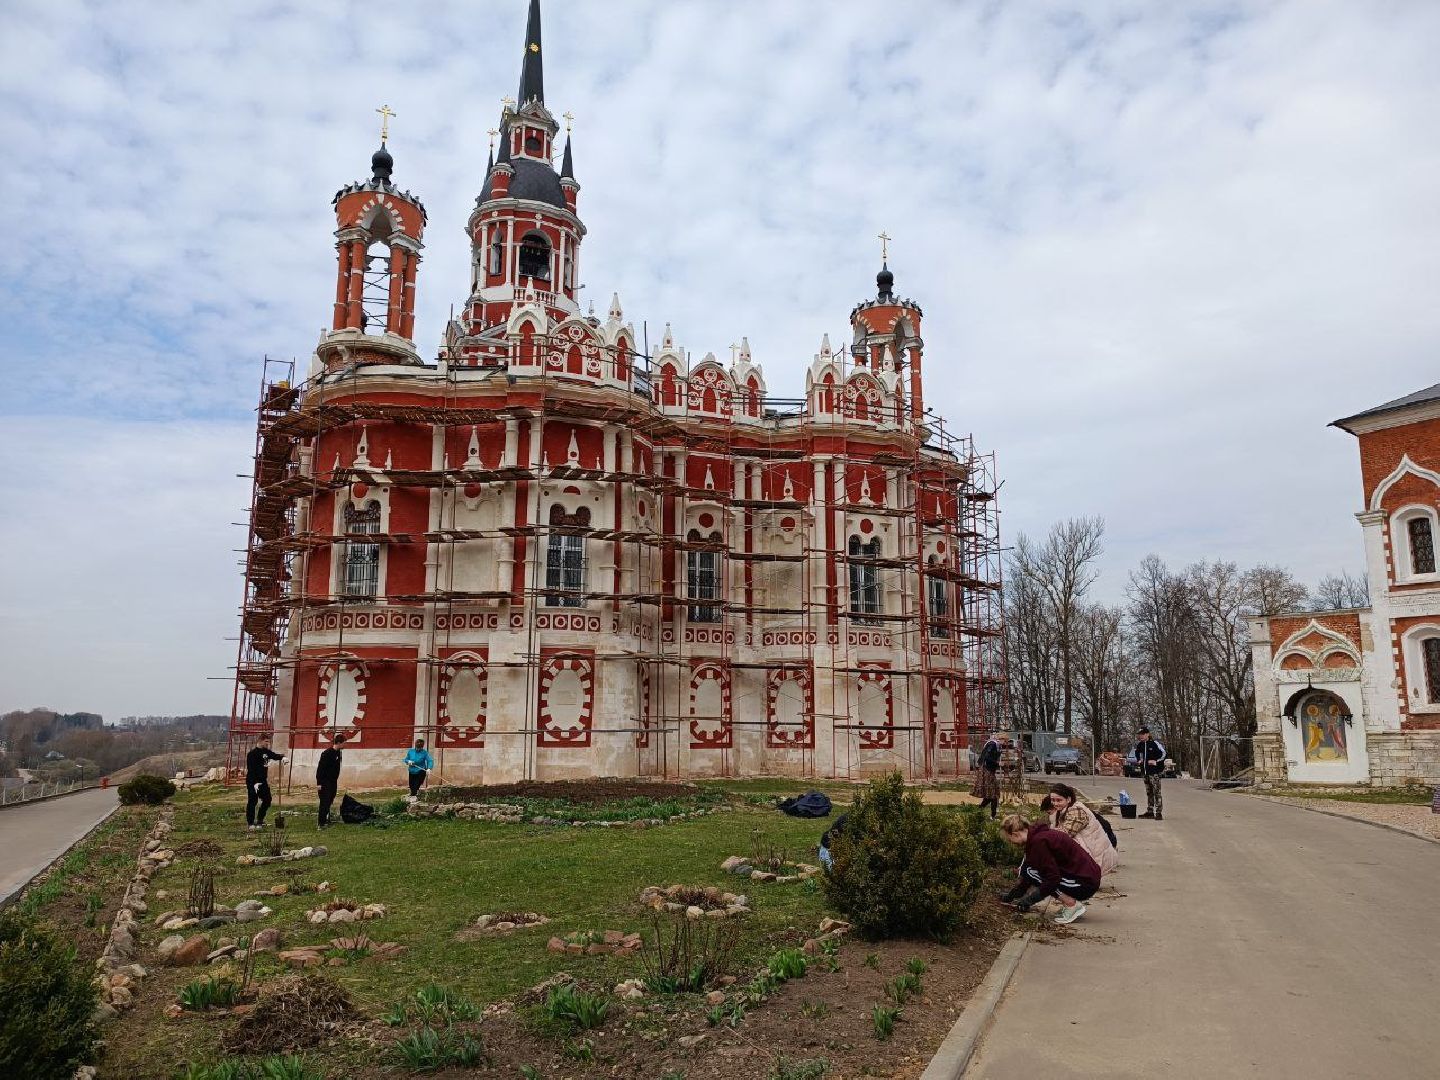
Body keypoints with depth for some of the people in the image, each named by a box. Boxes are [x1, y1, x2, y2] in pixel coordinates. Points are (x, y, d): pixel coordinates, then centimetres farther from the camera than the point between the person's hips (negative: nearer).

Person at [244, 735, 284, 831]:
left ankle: (259, 820, 21)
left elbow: (274, 755, 19)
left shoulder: (266, 751, 7)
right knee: (252, 801, -2)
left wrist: (282, 757, -5)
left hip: (263, 781, 8)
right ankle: (250, 823, 6)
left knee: (267, 799, 9)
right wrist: (255, 783, -25)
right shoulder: (253, 753, -16)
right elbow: (251, 769, -20)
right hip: (253, 782, -8)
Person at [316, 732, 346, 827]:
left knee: (329, 801, 13)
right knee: (324, 802, -7)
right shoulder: (327, 753, -20)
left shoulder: (338, 752, 7)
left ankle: (326, 820, 22)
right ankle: (322, 823, -3)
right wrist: (319, 783, -20)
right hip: (325, 782, -8)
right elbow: (320, 768, -19)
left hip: (333, 781, 8)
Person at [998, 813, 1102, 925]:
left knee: (1031, 872, -13)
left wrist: (1031, 899, -18)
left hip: (1086, 882, -10)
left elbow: (1053, 878, -24)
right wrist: (1012, 894, 24)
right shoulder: (1036, 835, 9)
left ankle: (1073, 905, -9)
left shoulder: (1039, 841, -21)